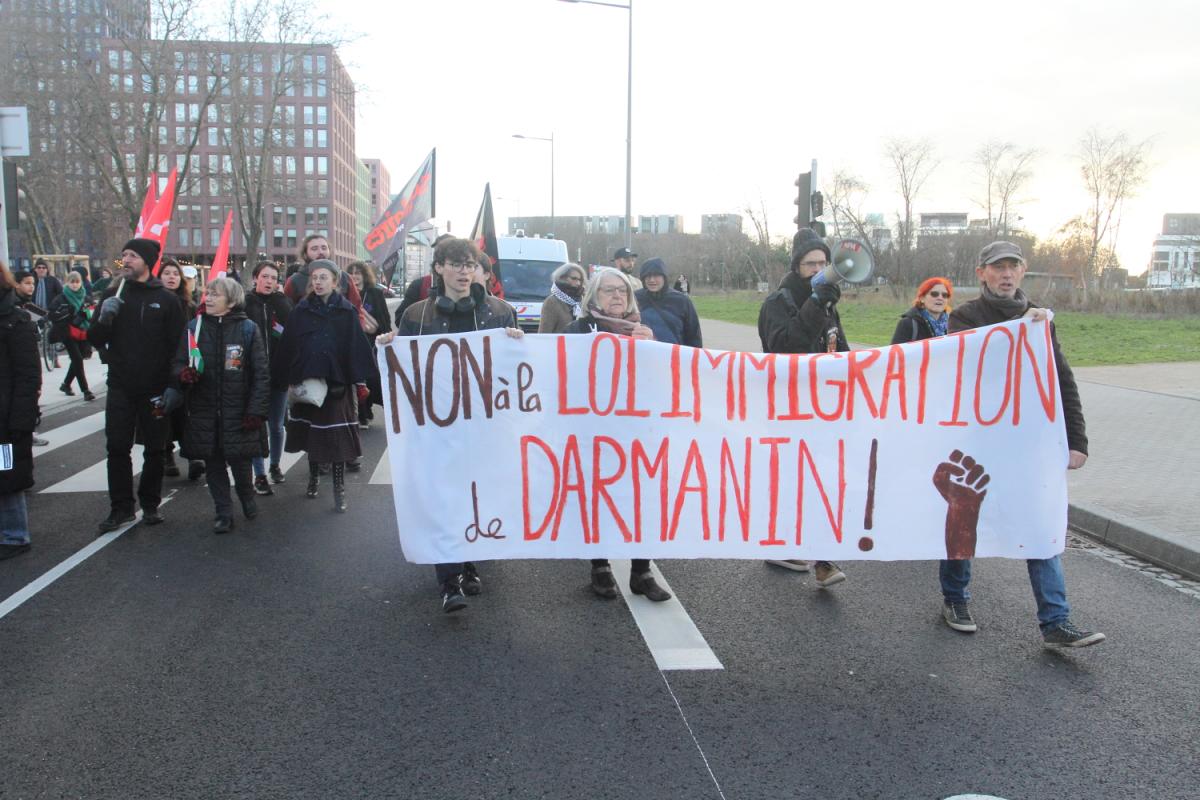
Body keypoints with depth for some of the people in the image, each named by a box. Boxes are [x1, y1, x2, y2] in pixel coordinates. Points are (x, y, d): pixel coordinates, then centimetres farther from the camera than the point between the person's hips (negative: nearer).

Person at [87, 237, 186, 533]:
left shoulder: (167, 299, -2)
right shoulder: (113, 295, 6)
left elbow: (177, 346, -4)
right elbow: (96, 341, 5)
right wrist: (104, 318, -16)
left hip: (154, 389, -2)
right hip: (120, 387, 2)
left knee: (154, 449, 7)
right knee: (117, 447, 3)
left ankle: (150, 504, 20)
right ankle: (121, 507, 13)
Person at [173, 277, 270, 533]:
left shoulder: (248, 329, -5)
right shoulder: (194, 327, 2)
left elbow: (261, 374, -5)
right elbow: (177, 364, 7)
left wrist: (256, 411, -11)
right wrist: (183, 374, -17)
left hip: (238, 413, -3)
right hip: (204, 413, 3)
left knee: (239, 461, 3)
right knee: (213, 464, 9)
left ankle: (248, 498, 33)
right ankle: (223, 513, 23)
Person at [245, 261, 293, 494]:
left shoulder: (282, 303, 5)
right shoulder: (245, 303, -1)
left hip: (278, 373, 2)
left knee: (276, 425, 12)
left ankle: (275, 465, 32)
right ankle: (259, 474, 9)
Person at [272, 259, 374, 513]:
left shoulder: (347, 311, -1)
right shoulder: (301, 311, 4)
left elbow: (356, 347, -3)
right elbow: (287, 347, 4)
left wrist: (360, 382, -7)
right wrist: (288, 380, 0)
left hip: (337, 383, -2)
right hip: (306, 381, 2)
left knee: (337, 437, -2)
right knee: (310, 433, 13)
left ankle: (339, 488, 6)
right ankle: (313, 476, 33)